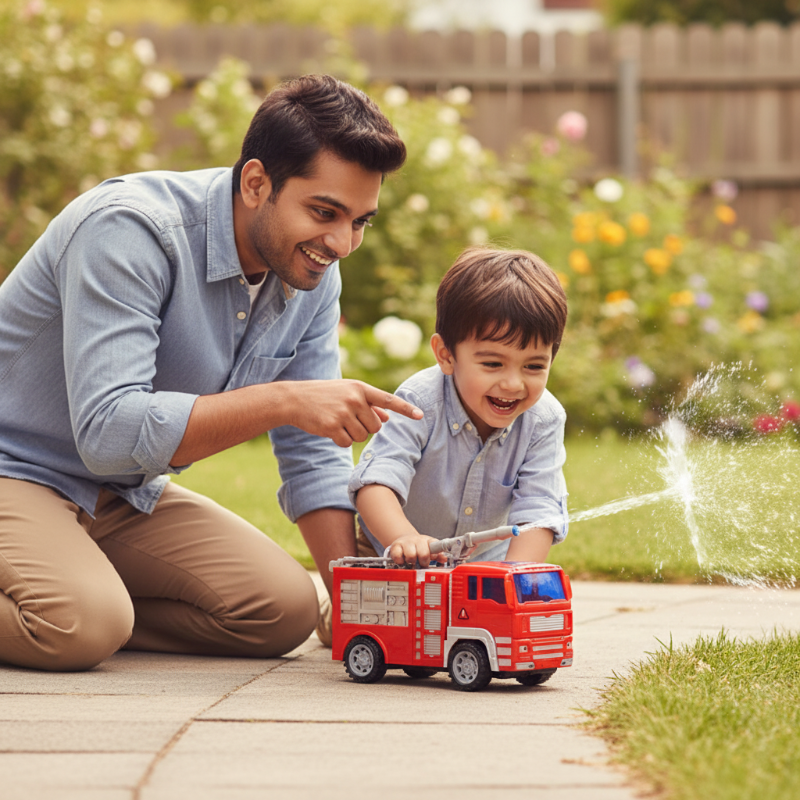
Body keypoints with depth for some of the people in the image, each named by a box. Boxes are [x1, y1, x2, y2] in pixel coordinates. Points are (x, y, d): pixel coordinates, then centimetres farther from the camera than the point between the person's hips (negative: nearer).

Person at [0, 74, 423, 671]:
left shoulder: (314, 275, -4)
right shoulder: (130, 230, -27)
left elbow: (314, 455, 2)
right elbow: (108, 431, -36)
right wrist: (283, 400, -40)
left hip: (125, 497, 8)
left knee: (286, 610, -9)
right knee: (83, 626, -34)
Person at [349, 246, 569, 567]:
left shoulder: (544, 421, -20)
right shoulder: (421, 403, -29)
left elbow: (538, 511, -23)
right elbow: (375, 483, -38)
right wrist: (404, 538, -59)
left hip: (486, 558, 2)